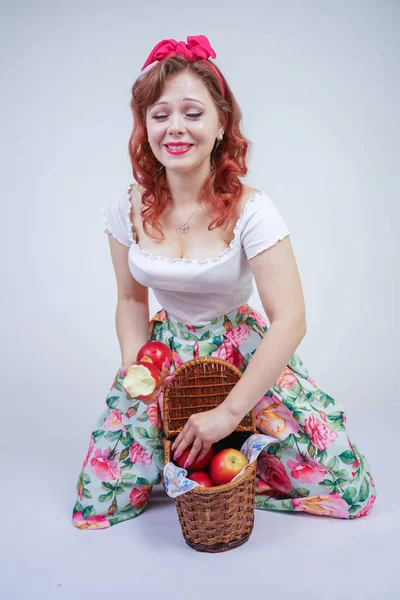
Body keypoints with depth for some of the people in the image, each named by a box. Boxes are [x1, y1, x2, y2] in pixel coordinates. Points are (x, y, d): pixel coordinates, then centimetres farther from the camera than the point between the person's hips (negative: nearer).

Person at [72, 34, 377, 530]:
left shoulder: (249, 209, -20)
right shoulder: (129, 208, -9)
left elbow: (290, 320, -24)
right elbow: (131, 301, 4)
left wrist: (229, 411, -27)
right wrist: (134, 368, -14)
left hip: (245, 352, -2)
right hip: (166, 350, 3)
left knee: (347, 488, -8)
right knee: (98, 503, -3)